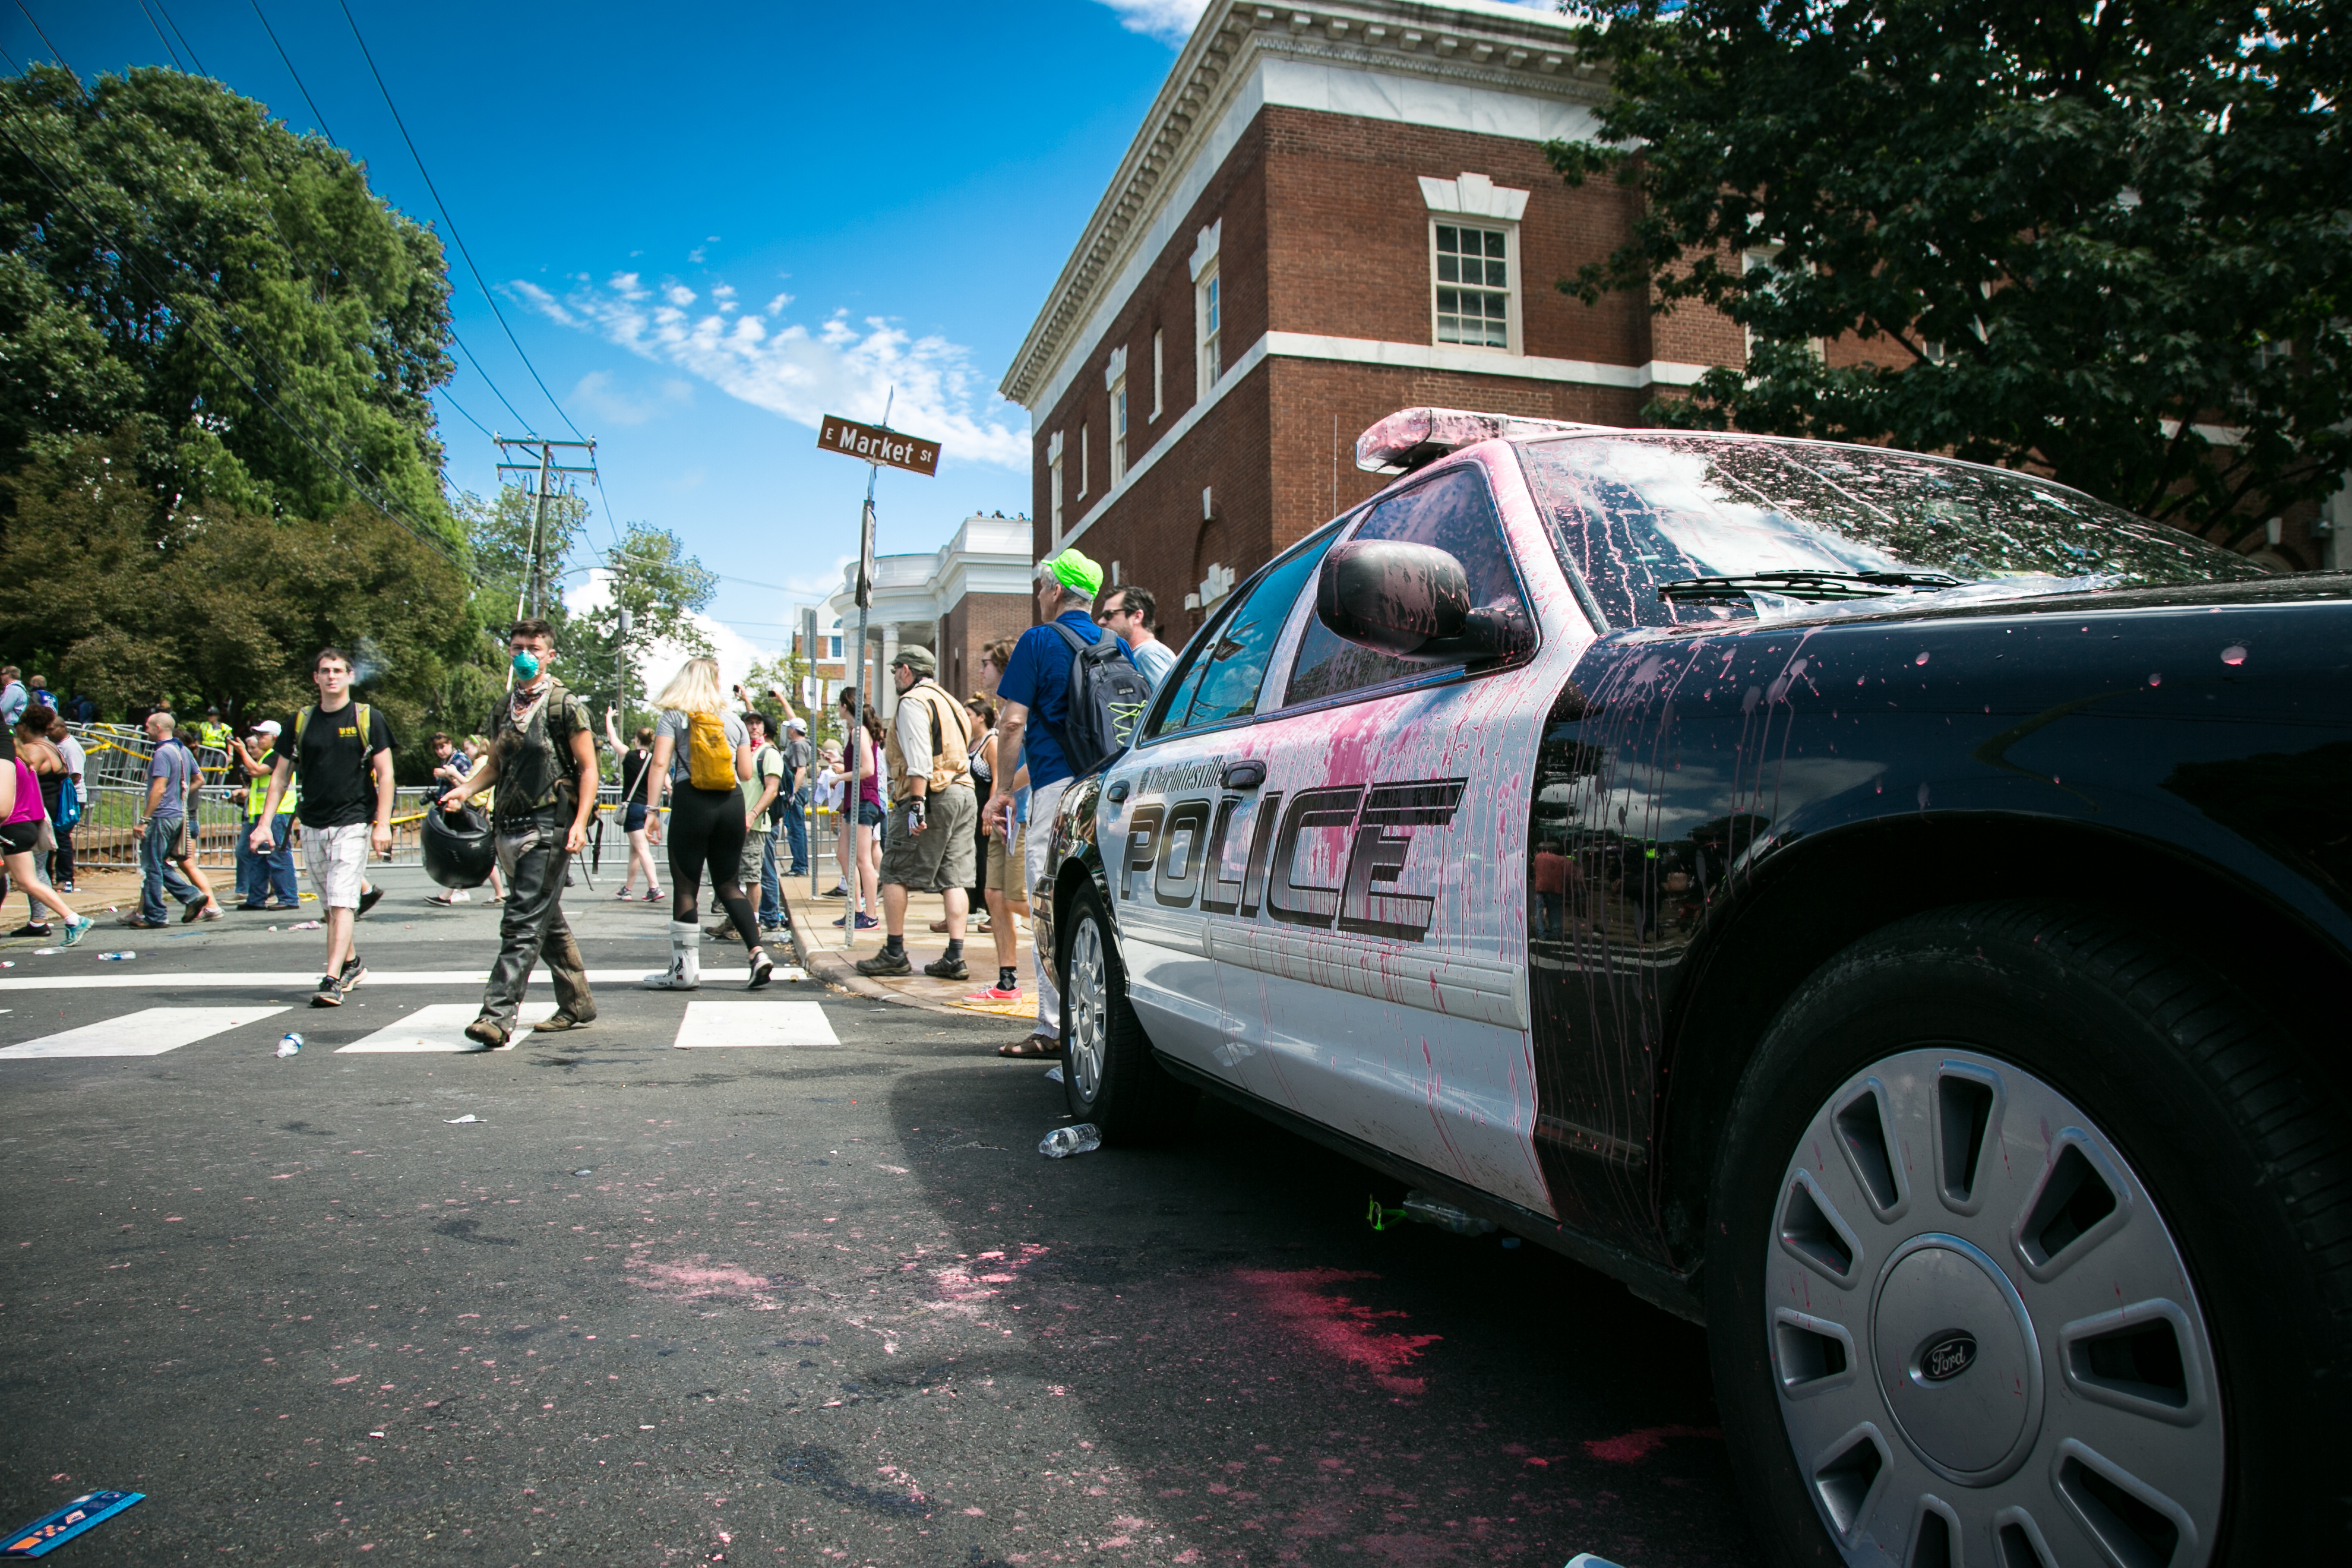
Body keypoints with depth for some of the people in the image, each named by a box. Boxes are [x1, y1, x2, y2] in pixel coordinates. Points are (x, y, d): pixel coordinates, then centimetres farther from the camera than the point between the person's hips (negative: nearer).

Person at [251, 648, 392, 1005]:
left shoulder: (367, 719, -1)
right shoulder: (299, 722, 9)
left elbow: (385, 775, -3)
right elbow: (280, 776, 13)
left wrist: (382, 825, -11)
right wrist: (265, 823, 3)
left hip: (354, 822, -5)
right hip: (312, 825, 5)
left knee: (342, 901, -14)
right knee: (328, 906, 12)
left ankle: (332, 980, -17)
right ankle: (351, 965, 29)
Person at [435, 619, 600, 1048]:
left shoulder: (566, 706, -4)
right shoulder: (504, 709, 15)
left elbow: (588, 768, -6)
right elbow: (495, 764, 23)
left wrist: (580, 823, -17)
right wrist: (466, 788, 2)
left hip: (549, 827, -7)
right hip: (510, 827, 7)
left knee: (523, 924, -11)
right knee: (549, 922, 13)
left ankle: (498, 1015, -13)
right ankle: (578, 1006, 23)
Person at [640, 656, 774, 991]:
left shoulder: (673, 718, 2)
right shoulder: (734, 721, 11)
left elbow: (660, 764, -9)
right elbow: (746, 773, 10)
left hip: (690, 803, -3)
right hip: (731, 804, 3)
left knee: (685, 887, 3)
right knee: (729, 886, 11)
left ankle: (685, 969, 5)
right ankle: (757, 953, -3)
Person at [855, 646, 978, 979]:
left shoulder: (913, 702, -6)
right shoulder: (949, 701, 23)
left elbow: (919, 759, -17)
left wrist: (917, 804, -22)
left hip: (931, 795, -8)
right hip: (964, 795, 8)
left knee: (894, 874, 1)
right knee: (954, 879, 4)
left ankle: (894, 953, 3)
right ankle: (955, 957, 0)